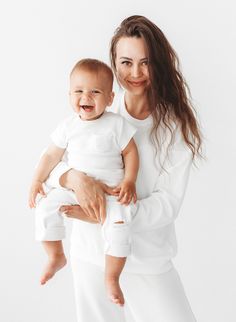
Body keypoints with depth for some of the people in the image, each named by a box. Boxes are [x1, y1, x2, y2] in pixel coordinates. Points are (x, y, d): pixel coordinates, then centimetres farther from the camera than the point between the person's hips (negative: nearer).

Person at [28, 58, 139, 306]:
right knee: (46, 206, -15)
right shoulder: (68, 126, 0)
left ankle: (112, 278, -7)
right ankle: (56, 257, 6)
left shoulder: (117, 124, -7)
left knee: (118, 224, -26)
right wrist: (37, 181, 5)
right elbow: (51, 156, 8)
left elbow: (130, 152, -1)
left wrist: (129, 181, -12)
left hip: (111, 191, -3)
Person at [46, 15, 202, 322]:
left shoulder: (176, 124, -7)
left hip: (149, 258, -1)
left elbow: (169, 203, -11)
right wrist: (74, 177, -25)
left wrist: (109, 215, -24)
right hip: (93, 250, 1)